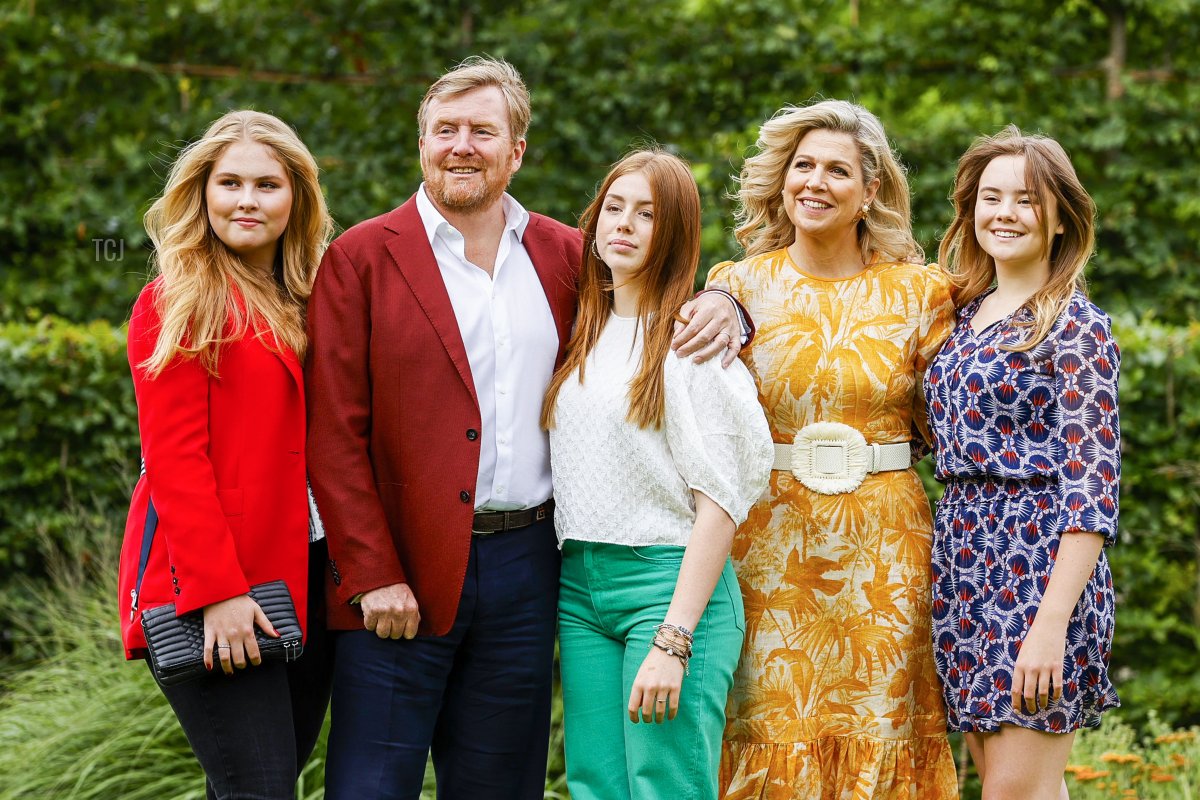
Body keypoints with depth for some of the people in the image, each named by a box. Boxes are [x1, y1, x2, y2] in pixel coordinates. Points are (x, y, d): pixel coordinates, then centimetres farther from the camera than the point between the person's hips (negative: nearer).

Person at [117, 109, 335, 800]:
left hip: (307, 579, 7)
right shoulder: (176, 303, -5)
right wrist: (218, 590, -18)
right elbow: (174, 459, -11)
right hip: (211, 584, -7)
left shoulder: (309, 299, 14)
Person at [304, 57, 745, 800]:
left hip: (526, 566, 4)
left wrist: (721, 307, -4)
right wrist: (372, 576, -12)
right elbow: (334, 433, -5)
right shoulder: (360, 258, -1)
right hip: (401, 576, -4)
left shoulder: (564, 256, 11)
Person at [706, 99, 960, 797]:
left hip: (883, 551, 0)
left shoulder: (919, 291, 4)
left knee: (878, 739, 2)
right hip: (770, 543, 0)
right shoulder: (740, 286, 4)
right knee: (772, 735, 1)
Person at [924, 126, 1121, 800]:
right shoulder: (966, 314, 14)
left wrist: (1053, 621, -21)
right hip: (963, 555, 7)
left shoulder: (1075, 326, -8)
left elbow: (1092, 484, -13)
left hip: (1042, 561, -7)